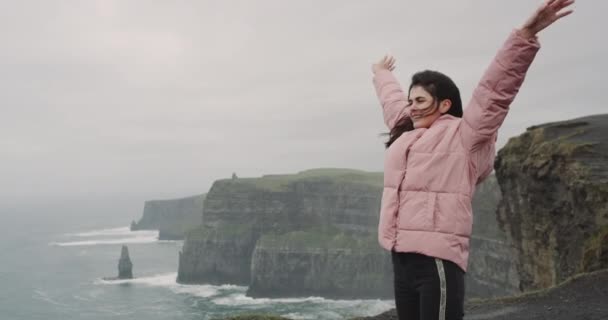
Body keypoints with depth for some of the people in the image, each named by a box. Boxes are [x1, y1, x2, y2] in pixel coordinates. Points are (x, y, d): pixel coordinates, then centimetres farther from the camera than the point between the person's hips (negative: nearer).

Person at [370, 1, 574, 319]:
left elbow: (495, 89, -13)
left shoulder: (462, 135, -2)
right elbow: (391, 98, 36)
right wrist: (381, 73, 56)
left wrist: (525, 36, -22)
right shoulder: (405, 134, 17)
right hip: (401, 257, 8)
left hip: (437, 259, -8)